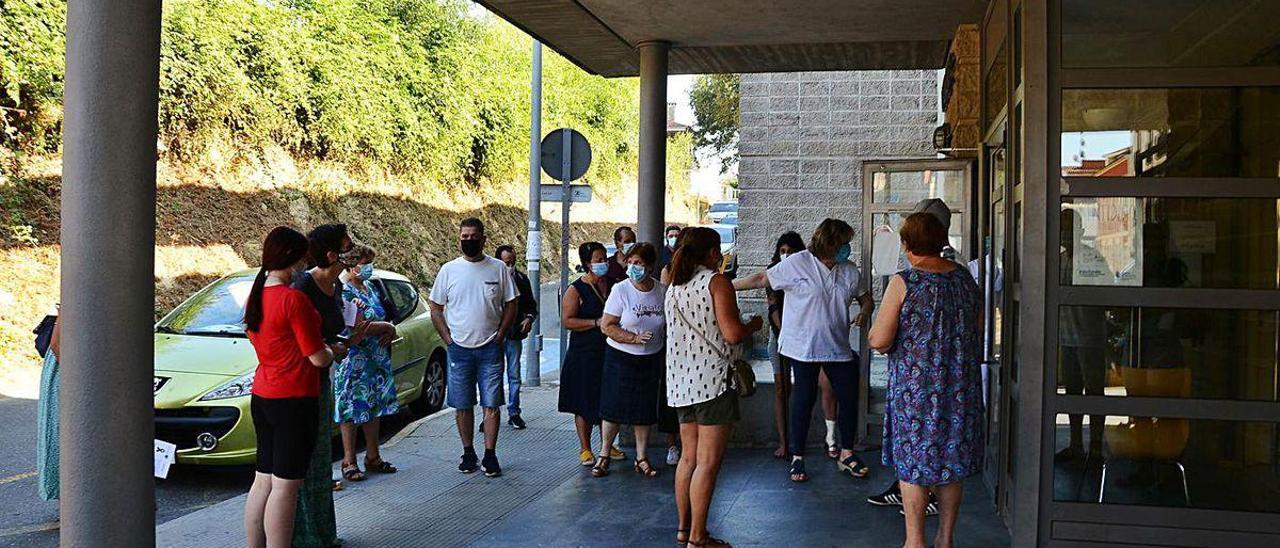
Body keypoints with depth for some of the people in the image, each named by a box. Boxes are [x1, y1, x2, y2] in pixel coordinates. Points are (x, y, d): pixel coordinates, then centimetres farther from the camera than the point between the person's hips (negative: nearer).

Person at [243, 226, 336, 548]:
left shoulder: (255, 296, 8)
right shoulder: (294, 299, -18)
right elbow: (318, 358, -17)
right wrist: (331, 351, 6)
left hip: (261, 397, 8)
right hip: (294, 400, -8)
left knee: (263, 482, 15)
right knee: (285, 487, -3)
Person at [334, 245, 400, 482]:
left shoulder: (369, 288, 14)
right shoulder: (344, 291, -14)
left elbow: (383, 317, 22)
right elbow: (357, 326, -24)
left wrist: (388, 332, -1)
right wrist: (388, 327, -12)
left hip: (377, 360, 9)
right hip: (354, 361, -8)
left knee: (374, 407, 13)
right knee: (351, 410, -2)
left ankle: (373, 457, 24)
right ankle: (349, 462, 5)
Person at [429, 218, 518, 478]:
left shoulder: (498, 268, 1)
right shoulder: (449, 270, 2)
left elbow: (511, 306, 6)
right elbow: (436, 310, 7)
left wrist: (499, 337, -3)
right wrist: (448, 339, -2)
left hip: (490, 349, -1)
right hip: (459, 349, 1)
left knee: (491, 404, -1)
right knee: (462, 405, 6)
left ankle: (490, 456, 7)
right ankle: (468, 454, 19)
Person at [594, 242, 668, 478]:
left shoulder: (662, 291, -1)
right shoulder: (621, 290, -12)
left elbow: (667, 325, 13)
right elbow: (607, 326, -14)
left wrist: (666, 357, 12)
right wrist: (634, 338, -22)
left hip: (652, 359, 3)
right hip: (621, 358, -3)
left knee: (645, 410, 9)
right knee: (613, 408, 1)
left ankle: (641, 458, 21)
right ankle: (604, 455, 18)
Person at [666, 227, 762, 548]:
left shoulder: (674, 287, 15)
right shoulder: (716, 282, -9)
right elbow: (732, 334, -16)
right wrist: (754, 325, 5)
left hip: (682, 380, 8)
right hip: (712, 380, -8)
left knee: (689, 458, 16)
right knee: (708, 462, -4)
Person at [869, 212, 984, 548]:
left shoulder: (903, 283, -14)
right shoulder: (965, 279, 3)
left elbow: (880, 341, -15)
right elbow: (978, 335, 12)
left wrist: (874, 334, 6)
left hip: (915, 385, -5)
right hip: (960, 385, 5)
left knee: (912, 462, 6)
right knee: (953, 461, 13)